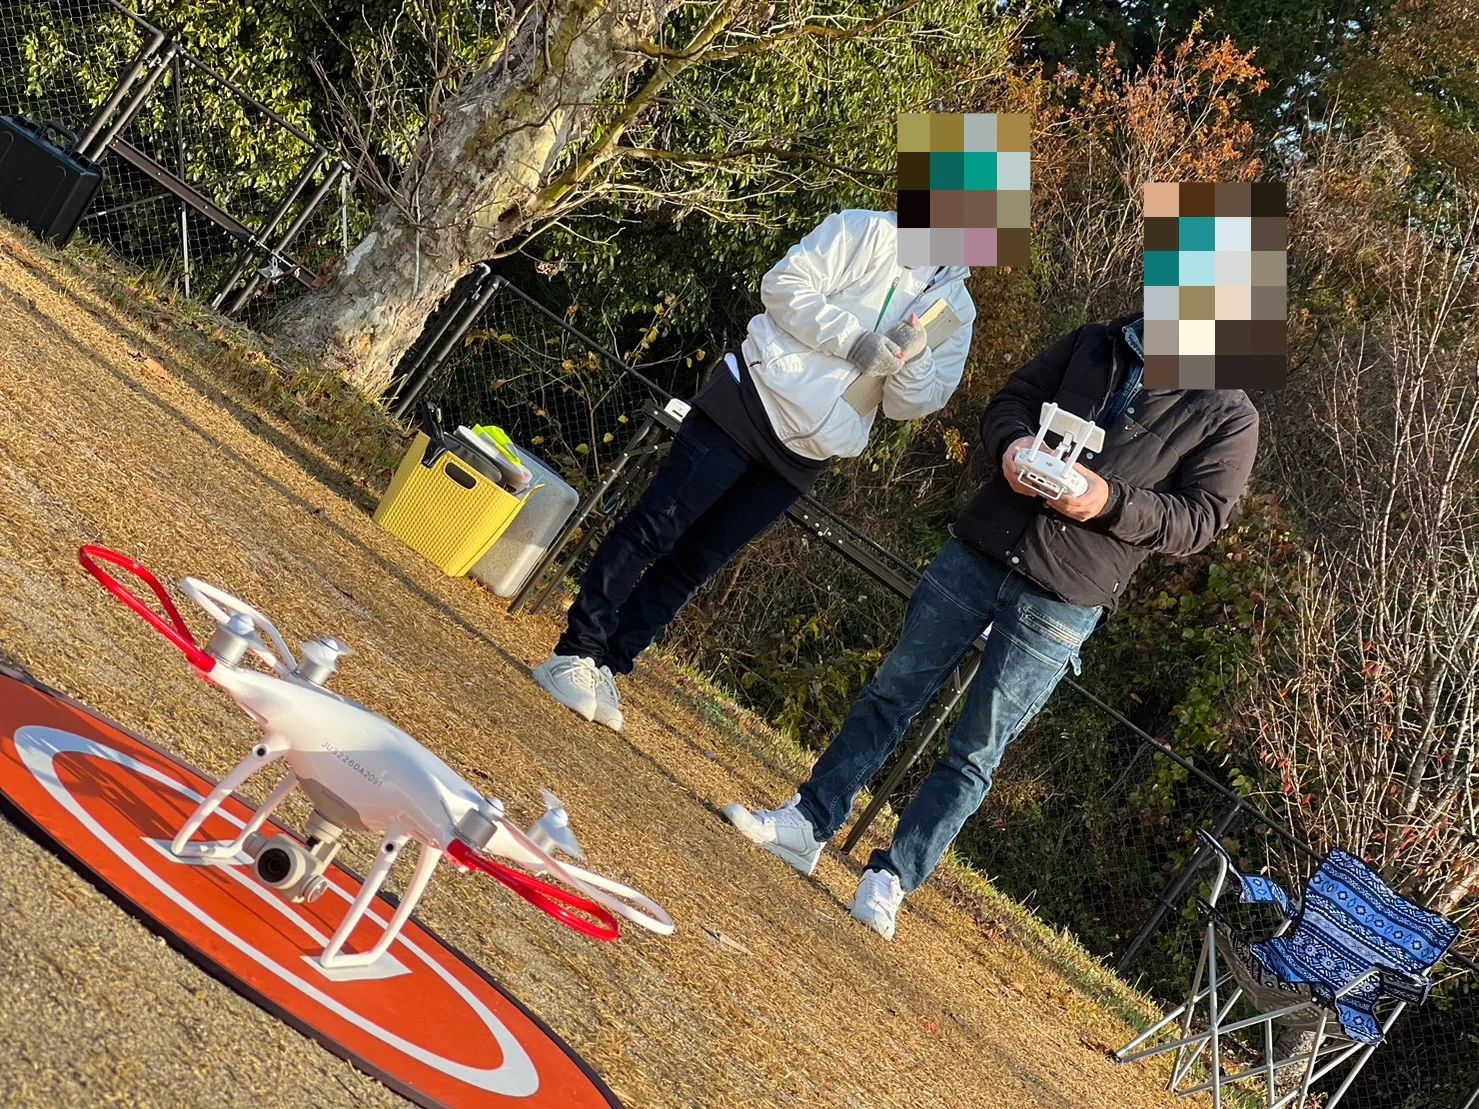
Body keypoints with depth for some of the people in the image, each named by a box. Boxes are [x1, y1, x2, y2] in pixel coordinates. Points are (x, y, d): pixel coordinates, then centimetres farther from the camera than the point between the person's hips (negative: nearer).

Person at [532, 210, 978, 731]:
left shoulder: (957, 310, 13)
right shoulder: (871, 231, -1)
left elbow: (918, 404, 7)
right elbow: (786, 283, -10)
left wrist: (915, 359, -14)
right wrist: (856, 340, -19)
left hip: (804, 455, 4)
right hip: (753, 401, -4)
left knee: (695, 563, 6)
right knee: (653, 530, -6)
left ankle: (605, 667, 13)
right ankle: (573, 654, 2)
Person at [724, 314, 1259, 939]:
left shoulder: (1229, 418, -2)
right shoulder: (1096, 344, 10)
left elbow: (1202, 518, -6)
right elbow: (1012, 400, 13)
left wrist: (1111, 502, -20)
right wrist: (1012, 444, -10)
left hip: (1061, 603, -4)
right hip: (978, 551, 4)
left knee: (976, 752, 1)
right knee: (892, 694, 9)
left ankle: (889, 882, 11)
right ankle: (807, 826, 19)